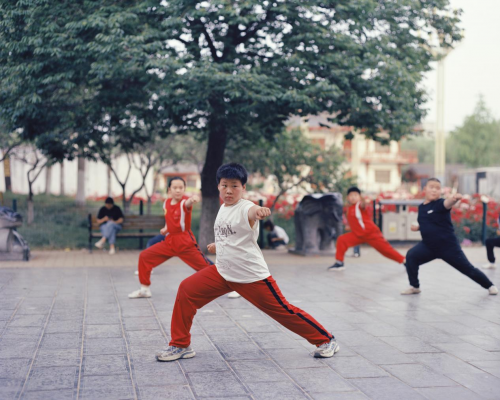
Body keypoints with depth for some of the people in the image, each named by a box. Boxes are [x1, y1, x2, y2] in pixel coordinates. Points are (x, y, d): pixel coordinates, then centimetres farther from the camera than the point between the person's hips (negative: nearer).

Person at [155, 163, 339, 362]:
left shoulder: (246, 208, -19)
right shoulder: (223, 208, 5)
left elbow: (253, 212, -46)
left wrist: (260, 211, -67)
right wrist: (218, 245, 35)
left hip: (252, 276, -7)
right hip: (223, 272, 7)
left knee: (282, 310, -1)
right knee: (187, 290, -3)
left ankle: (326, 340, 20)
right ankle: (180, 345, 9)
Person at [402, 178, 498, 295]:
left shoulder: (440, 203, -16)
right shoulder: (421, 207, 3)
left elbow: (448, 203, -42)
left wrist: (454, 198, -66)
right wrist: (416, 226, -2)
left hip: (448, 246, -5)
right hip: (428, 245, 5)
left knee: (467, 268, 6)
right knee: (411, 256, -18)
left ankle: (490, 286, 31)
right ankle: (414, 287, -1)